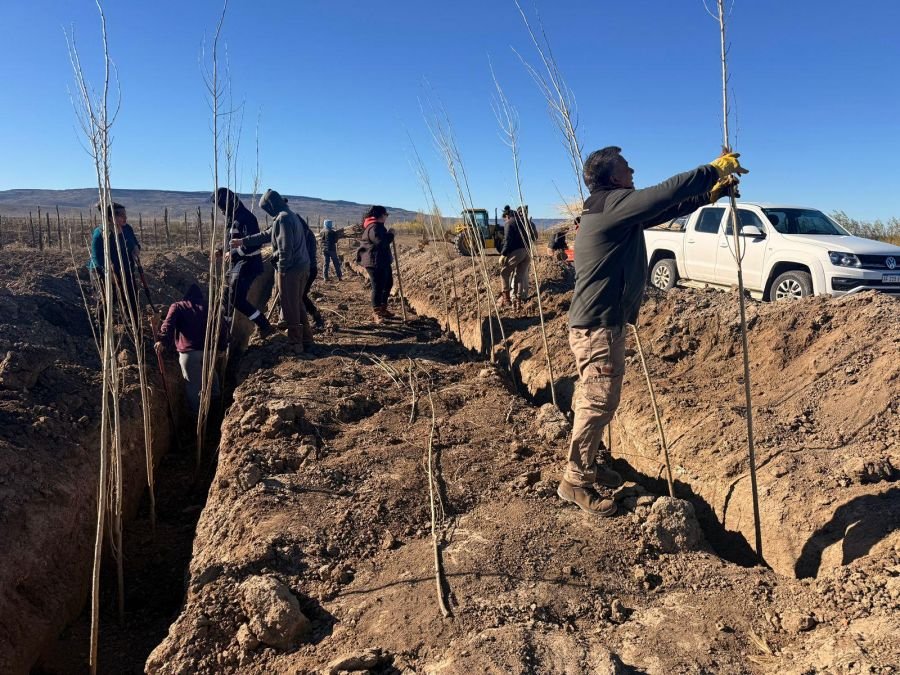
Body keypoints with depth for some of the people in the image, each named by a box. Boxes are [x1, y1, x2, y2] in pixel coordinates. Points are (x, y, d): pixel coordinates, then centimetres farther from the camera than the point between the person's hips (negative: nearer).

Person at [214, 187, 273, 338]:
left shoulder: (244, 218, -18)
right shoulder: (234, 218, 13)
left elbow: (252, 245, -26)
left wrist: (232, 254, -20)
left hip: (248, 264, -10)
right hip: (239, 264, 10)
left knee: (237, 299, -8)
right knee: (227, 296, 13)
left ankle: (265, 326, 0)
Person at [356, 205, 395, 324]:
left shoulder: (377, 226, 16)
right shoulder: (374, 227, -19)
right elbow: (381, 242, -28)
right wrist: (390, 234, -16)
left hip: (382, 261, 12)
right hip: (375, 262, -12)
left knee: (388, 284, 18)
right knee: (378, 287, -7)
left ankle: (382, 309, 29)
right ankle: (376, 314, 2)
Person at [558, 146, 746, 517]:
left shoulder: (614, 210, 16)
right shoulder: (614, 204, -15)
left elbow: (664, 209, 22)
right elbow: (666, 192, -19)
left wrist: (710, 194, 18)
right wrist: (714, 170, -4)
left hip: (604, 323, 11)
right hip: (597, 326, -11)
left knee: (596, 400, 19)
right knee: (599, 402, -6)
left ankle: (592, 463, 32)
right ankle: (575, 481, 5)